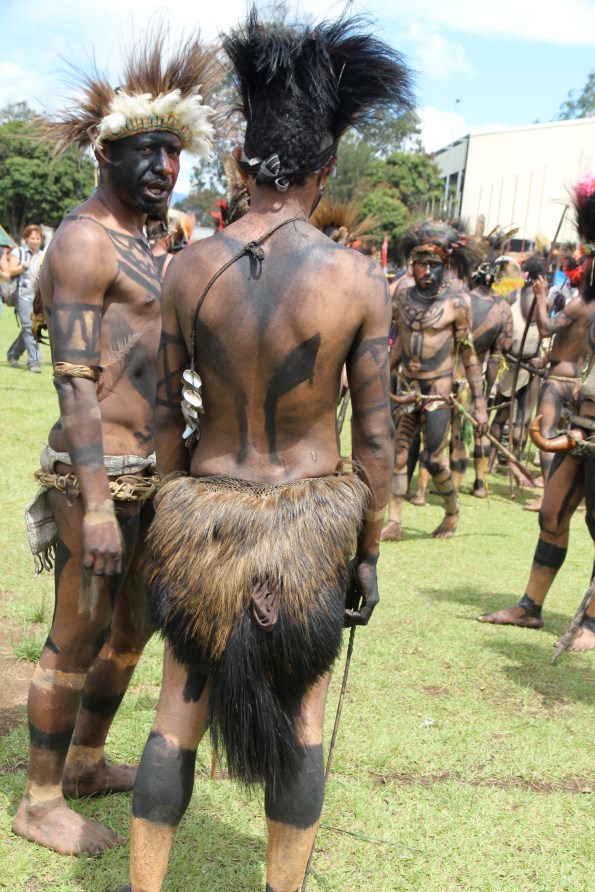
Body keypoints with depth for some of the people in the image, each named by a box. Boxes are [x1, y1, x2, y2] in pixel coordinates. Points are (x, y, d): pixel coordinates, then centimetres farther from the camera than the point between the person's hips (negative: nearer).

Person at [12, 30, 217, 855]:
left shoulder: (135, 245, 16)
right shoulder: (84, 242, -12)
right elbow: (74, 380, -20)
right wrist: (96, 504, -25)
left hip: (145, 471, 10)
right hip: (99, 475, -10)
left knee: (133, 626, 19)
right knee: (77, 639, 1)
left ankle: (86, 762, 37)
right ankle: (41, 802, 17)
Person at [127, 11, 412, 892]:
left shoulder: (190, 267, -8)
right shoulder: (359, 280, -14)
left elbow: (168, 416, 0)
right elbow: (375, 440, -9)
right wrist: (368, 554, 4)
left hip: (205, 520, 2)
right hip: (311, 525, -1)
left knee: (179, 712, 16)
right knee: (300, 716, 16)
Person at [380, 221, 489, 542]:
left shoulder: (455, 301, -8)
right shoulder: (404, 296, 4)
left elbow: (468, 354, -5)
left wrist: (479, 403, -6)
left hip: (438, 388, -4)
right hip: (406, 386, 4)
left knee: (433, 460, -2)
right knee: (397, 455, -1)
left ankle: (452, 511, 25)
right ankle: (394, 523, 6)